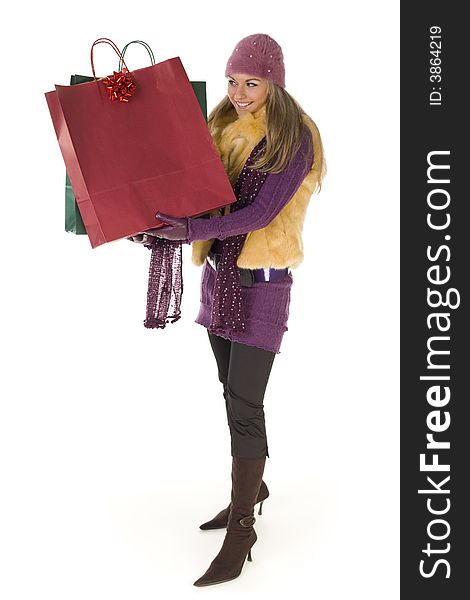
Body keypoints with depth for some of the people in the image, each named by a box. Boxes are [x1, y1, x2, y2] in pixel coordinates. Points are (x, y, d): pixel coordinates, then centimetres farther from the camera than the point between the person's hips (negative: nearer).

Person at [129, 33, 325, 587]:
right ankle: (252, 488, 34)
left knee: (244, 405, -7)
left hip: (262, 281, -6)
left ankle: (241, 531, 4)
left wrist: (195, 229, -31)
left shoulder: (295, 137, -11)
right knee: (236, 393, 15)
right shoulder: (220, 126, 9)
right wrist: (159, 226, -6)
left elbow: (262, 212, -20)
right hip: (218, 272, 7)